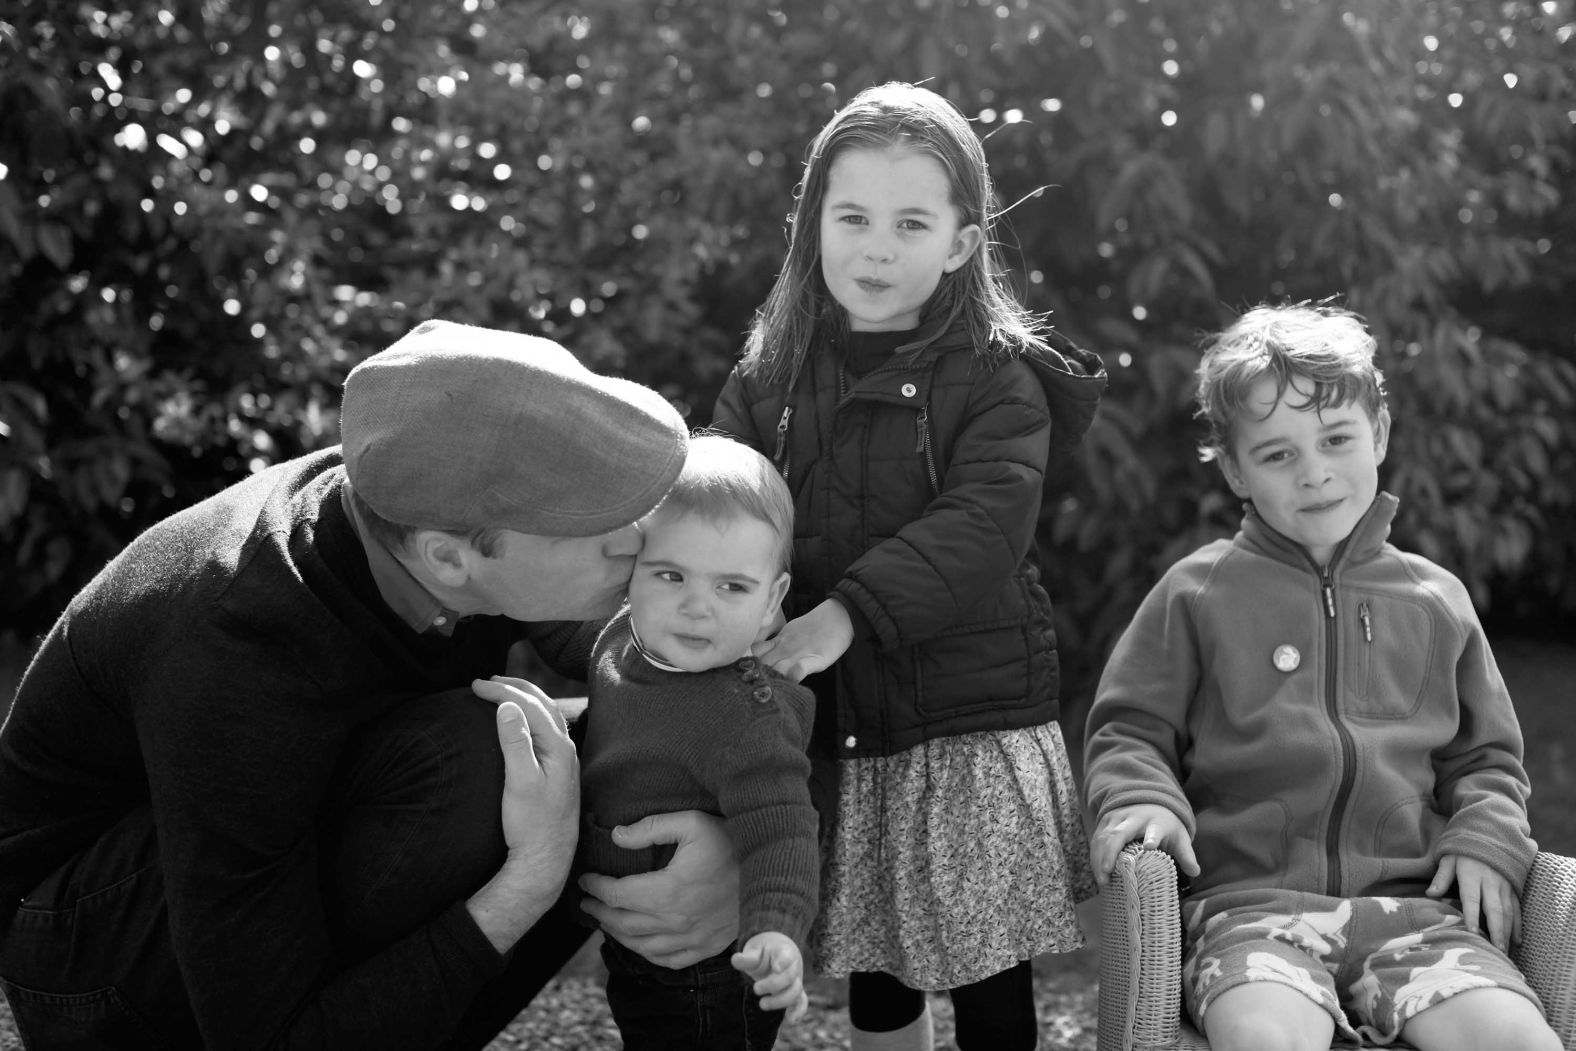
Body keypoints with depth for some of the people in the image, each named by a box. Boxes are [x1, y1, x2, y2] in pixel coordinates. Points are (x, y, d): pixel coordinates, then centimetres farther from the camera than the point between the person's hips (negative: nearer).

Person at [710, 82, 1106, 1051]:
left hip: (974, 724, -3)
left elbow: (982, 527, -21)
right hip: (827, 727, 4)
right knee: (872, 972, 17)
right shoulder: (768, 380, 5)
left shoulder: (998, 379, -7)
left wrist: (848, 613, -33)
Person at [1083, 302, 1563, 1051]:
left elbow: (1485, 757, 23)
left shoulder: (1435, 601, 16)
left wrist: (1488, 836, 4)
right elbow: (1129, 729, 12)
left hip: (1411, 900, 3)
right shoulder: (1198, 593, 8)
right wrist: (1142, 802, -9)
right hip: (1249, 898, -3)